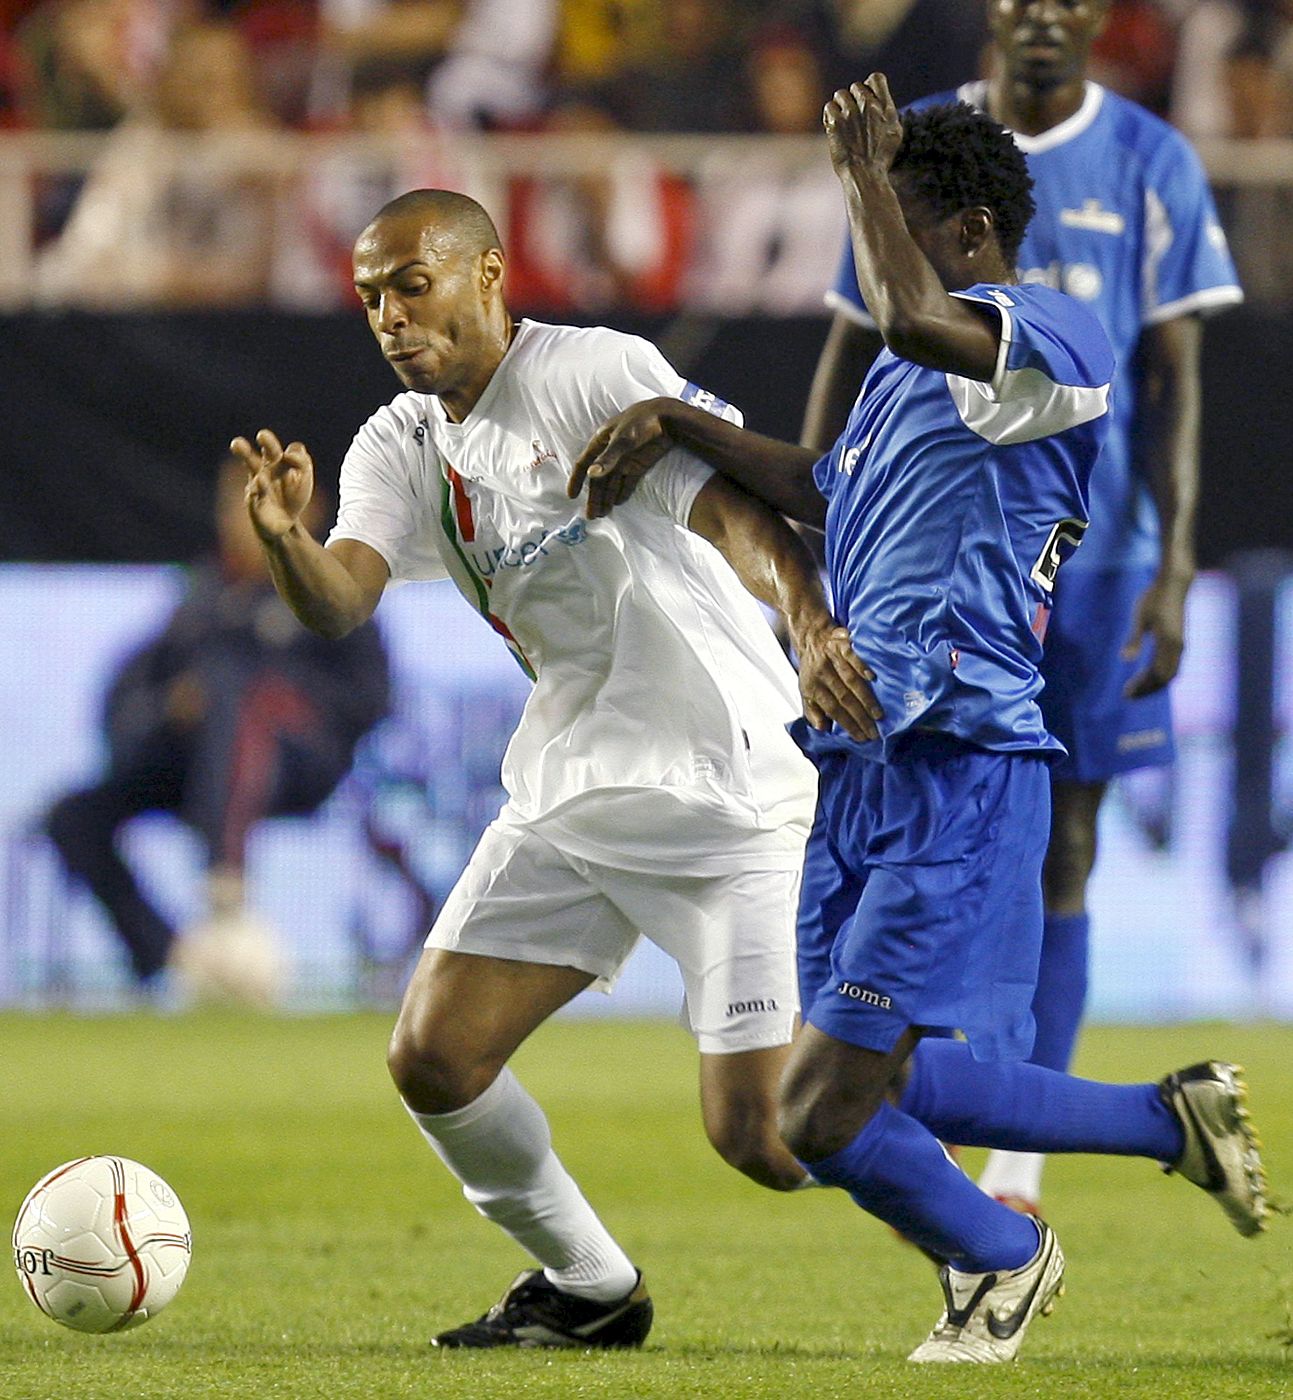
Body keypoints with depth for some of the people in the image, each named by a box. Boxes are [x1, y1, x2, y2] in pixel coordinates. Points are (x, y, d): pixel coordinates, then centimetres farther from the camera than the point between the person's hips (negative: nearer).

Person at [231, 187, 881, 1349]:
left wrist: (811, 624, -43)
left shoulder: (597, 373, -12)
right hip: (568, 798, 7)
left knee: (759, 1131, -12)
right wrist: (286, 538, -31)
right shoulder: (402, 447, 8)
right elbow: (341, 598, -8)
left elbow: (736, 509, -24)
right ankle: (590, 1290, 21)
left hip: (730, 787, -7)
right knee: (432, 1059, -2)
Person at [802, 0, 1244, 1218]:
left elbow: (1173, 377, -2)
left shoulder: (1151, 169, 1)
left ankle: (1016, 1170, 11)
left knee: (1059, 855, 4)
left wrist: (1173, 567, -11)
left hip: (1095, 551, 0)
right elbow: (850, 354, 10)